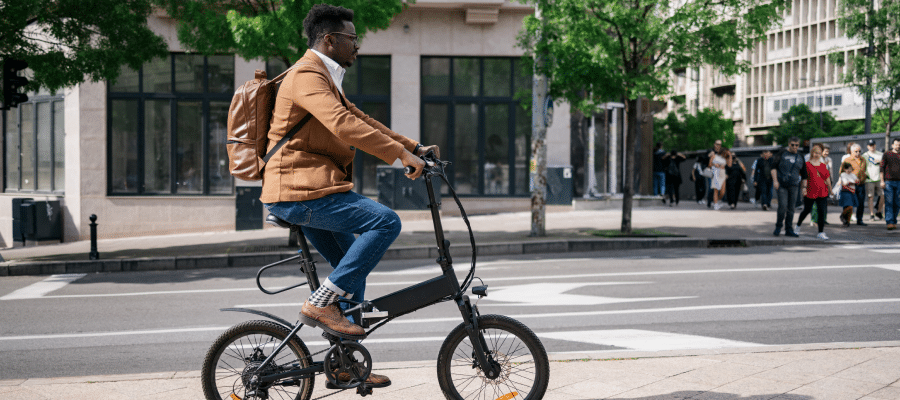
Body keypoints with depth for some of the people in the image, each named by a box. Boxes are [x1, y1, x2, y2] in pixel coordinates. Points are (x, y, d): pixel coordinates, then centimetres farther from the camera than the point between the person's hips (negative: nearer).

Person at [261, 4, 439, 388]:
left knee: (353, 267, 15)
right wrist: (401, 155, -28)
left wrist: (415, 146, 16)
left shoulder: (325, 79, 23)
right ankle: (321, 303, -16)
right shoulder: (307, 75, -13)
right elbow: (344, 125, -26)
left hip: (308, 190, 11)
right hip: (301, 191, -11)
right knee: (385, 221, -20)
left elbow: (362, 121, 24)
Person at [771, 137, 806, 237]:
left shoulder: (800, 157, 14)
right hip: (781, 185, -4)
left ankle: (789, 230, 11)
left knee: (791, 208, 4)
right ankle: (778, 226, 3)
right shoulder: (782, 154, 2)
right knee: (783, 206, -14)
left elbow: (804, 174, 18)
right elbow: (773, 166, -2)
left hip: (794, 186, 4)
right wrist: (775, 180, -12)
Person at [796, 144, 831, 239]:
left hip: (822, 192, 3)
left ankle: (821, 232, 1)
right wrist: (803, 188, -18)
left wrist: (830, 190, 19)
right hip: (810, 192, -3)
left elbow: (827, 178, 16)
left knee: (822, 212, -3)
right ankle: (798, 226, 35)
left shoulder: (823, 165, 10)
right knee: (807, 210, 10)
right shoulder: (807, 164, -2)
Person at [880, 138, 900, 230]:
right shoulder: (886, 154, 5)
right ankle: (889, 222, -13)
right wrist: (882, 181, -5)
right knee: (889, 203, -10)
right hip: (888, 182, -3)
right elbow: (882, 168, 3)